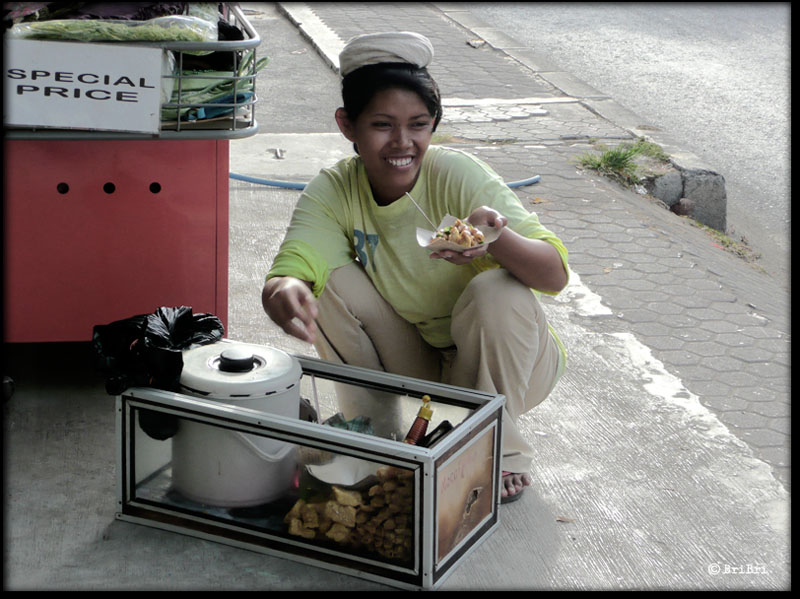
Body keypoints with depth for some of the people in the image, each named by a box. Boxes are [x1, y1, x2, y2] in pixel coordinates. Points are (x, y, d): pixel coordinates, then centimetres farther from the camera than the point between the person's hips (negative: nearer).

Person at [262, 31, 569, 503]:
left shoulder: (460, 176, -24)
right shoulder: (333, 192, -13)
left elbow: (556, 275, -32)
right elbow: (291, 266, -28)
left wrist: (498, 237, -55)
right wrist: (283, 294, -54)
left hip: (503, 361, -2)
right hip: (412, 365, 3)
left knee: (496, 291, -33)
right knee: (330, 278, -18)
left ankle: (501, 450, -9)